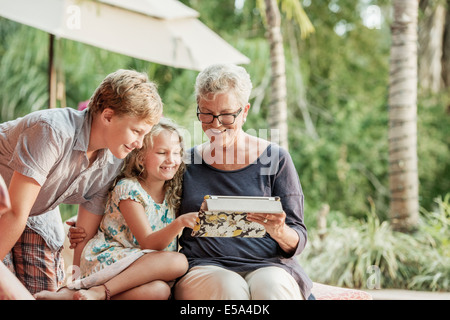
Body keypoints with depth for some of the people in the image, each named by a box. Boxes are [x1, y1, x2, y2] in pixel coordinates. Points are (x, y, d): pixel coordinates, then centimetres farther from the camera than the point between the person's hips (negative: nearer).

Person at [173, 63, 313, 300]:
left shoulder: (275, 159, 7)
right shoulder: (186, 162, 13)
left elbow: (298, 240, 5)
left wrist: (279, 232, -17)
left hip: (268, 265, 0)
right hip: (203, 266, 1)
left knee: (272, 288, -34)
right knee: (230, 288, -33)